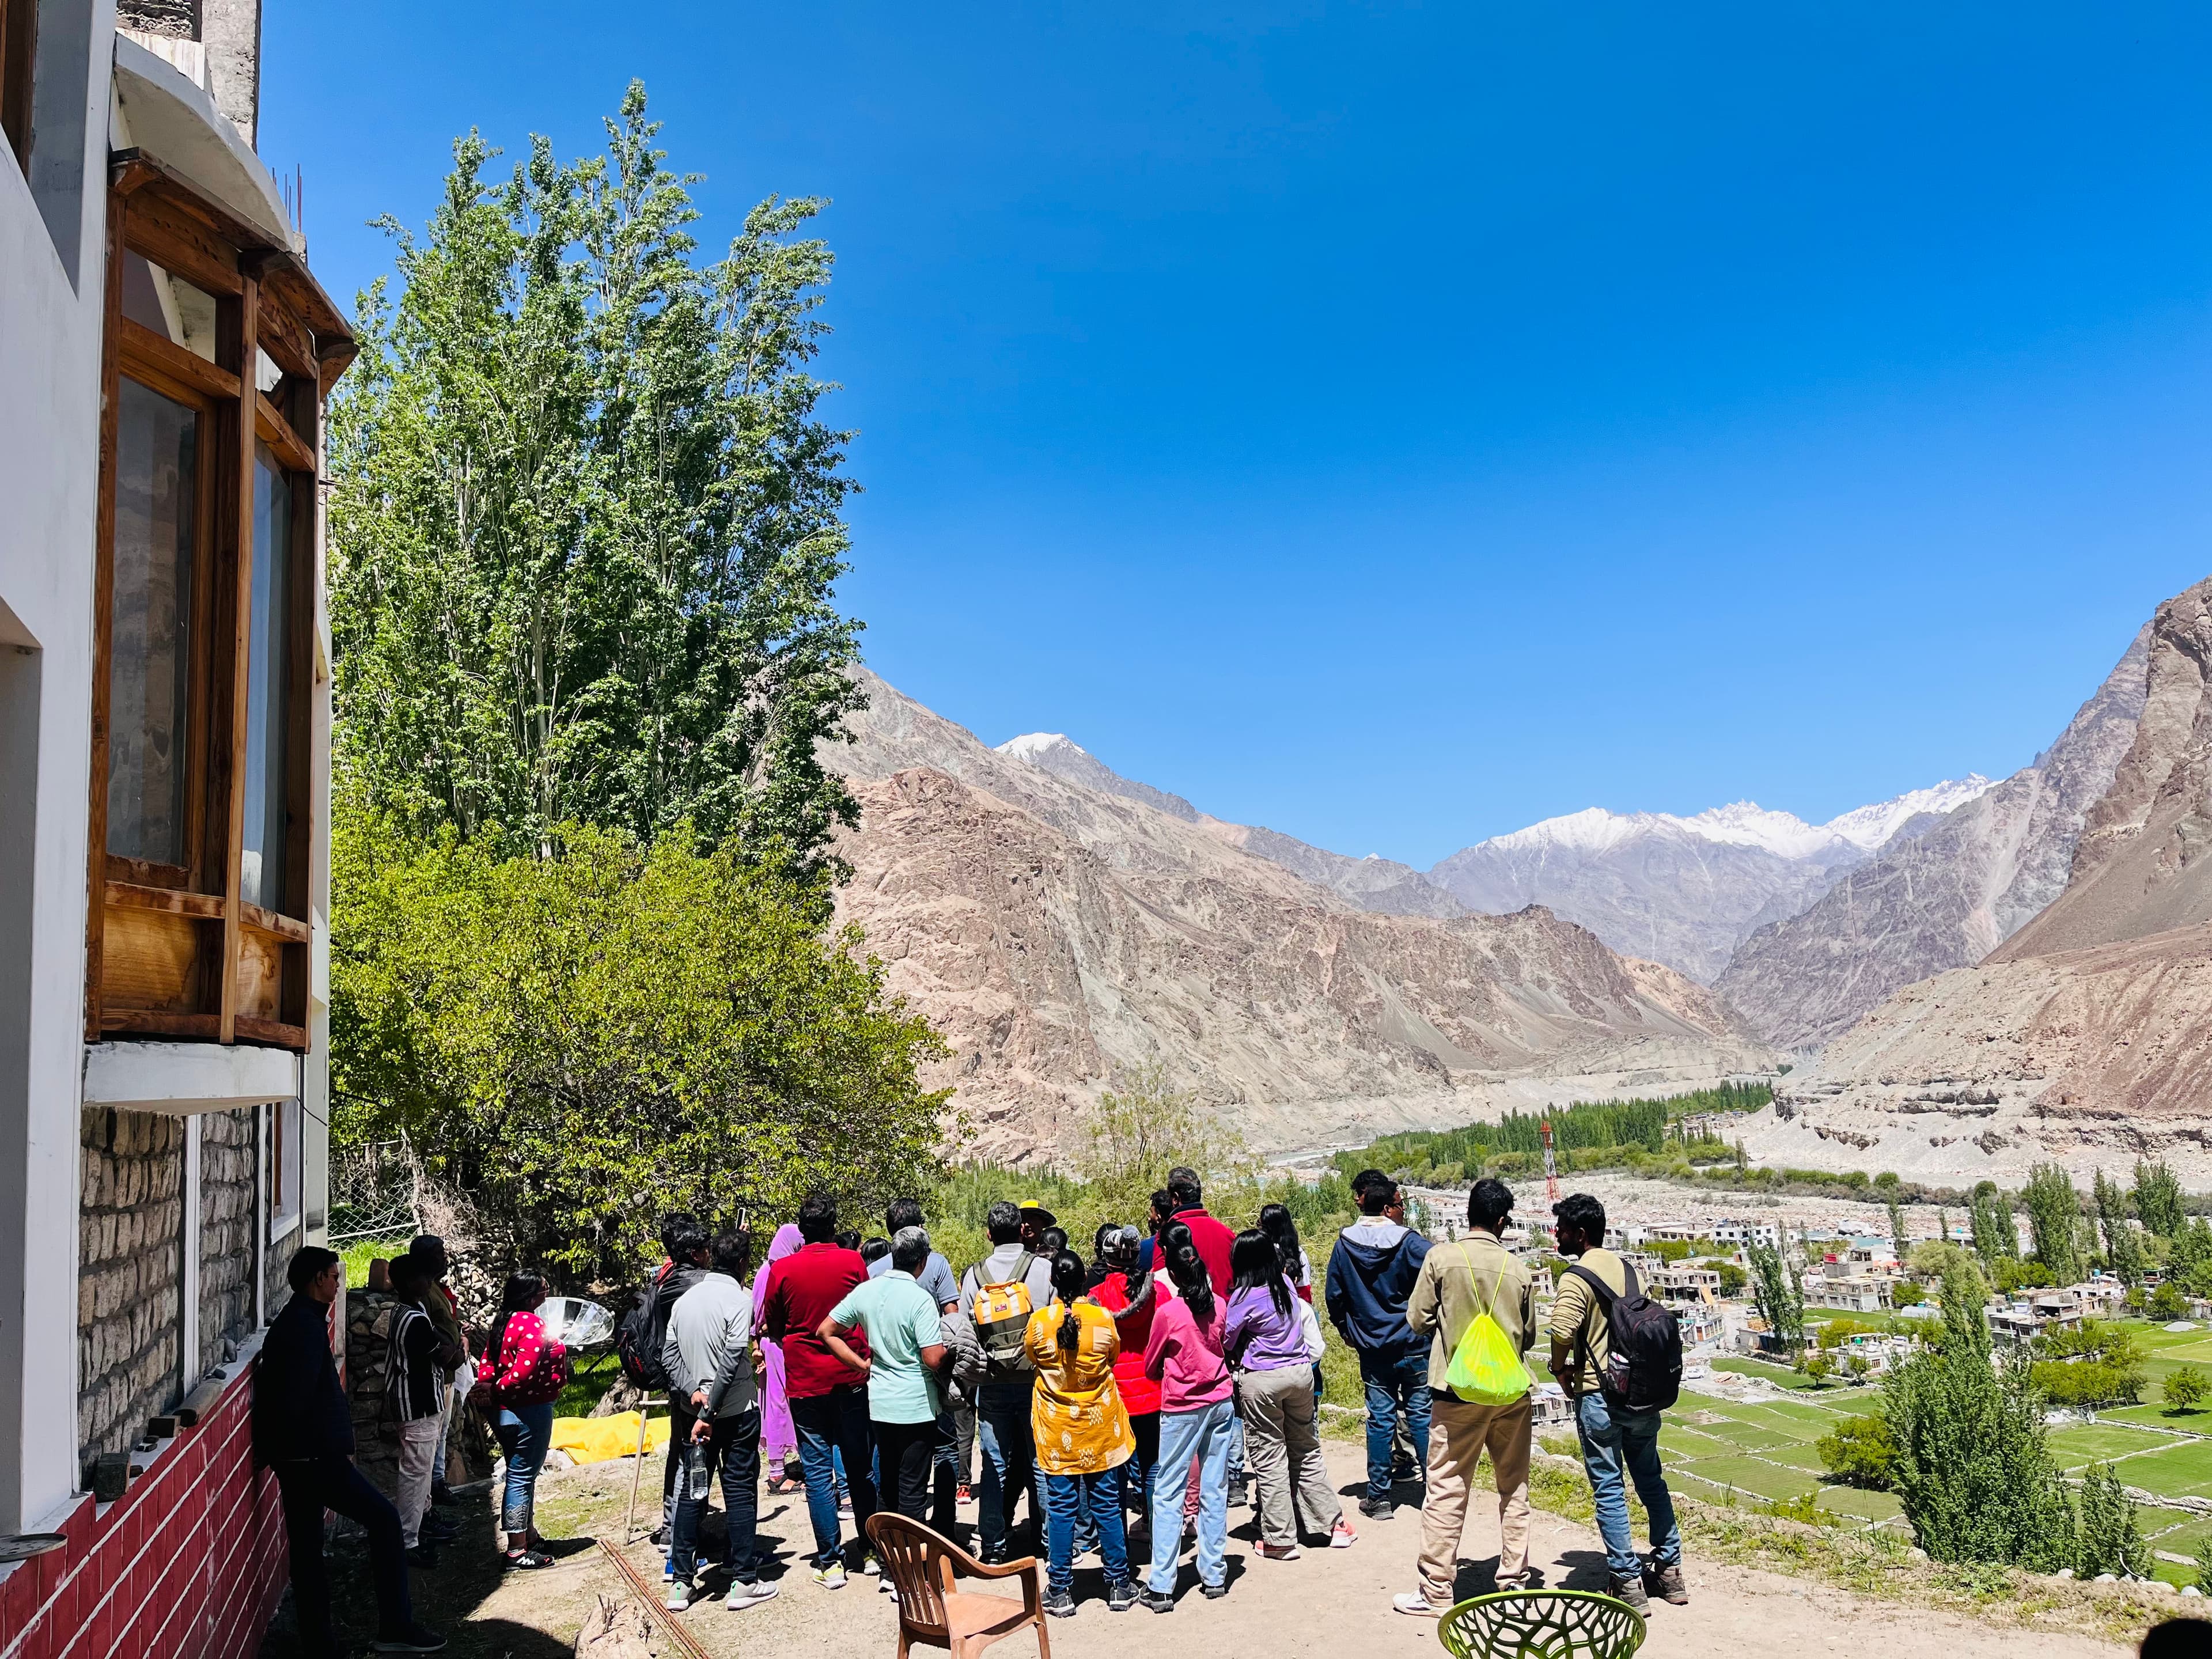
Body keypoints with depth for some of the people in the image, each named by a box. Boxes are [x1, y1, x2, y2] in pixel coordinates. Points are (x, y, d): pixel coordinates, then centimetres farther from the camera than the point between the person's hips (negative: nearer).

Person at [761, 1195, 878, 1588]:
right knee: (859, 1466, 13)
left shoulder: (782, 1270, -7)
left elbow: (773, 1329, 5)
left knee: (817, 1472, 4)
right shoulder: (853, 1261, -6)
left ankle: (830, 1562, 4)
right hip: (851, 1377, 1)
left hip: (806, 1382, -1)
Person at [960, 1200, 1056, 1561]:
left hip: (992, 1383, 1)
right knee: (1041, 1462, 9)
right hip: (1036, 1379, -1)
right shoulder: (1044, 1268, -6)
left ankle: (993, 1547, 11)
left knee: (995, 1465, 8)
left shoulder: (973, 1276, 1)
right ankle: (1049, 1540, 15)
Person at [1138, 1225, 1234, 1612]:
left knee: (1167, 1494, 1)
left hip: (1181, 1409, -5)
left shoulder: (1167, 1312, -15)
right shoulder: (1218, 1306, -3)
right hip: (1221, 1401, 5)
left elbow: (1151, 1366, 0)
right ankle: (1214, 1577, 16)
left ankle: (1161, 1588, 0)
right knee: (1214, 1490, 11)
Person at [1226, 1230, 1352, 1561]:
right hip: (1301, 1372, 6)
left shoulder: (1244, 1296, -14)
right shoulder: (1285, 1284, 3)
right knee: (1307, 1452, 17)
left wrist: (1238, 1360, 15)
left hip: (1262, 1381, -6)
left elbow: (1226, 1340, -5)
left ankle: (1279, 1539, 9)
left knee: (1269, 1459, 4)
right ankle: (1333, 1523, 20)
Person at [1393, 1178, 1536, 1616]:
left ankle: (1437, 1591, 6)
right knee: (1514, 1487, 15)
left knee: (1446, 1490, 3)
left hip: (1459, 1390, -3)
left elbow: (1418, 1320, -2)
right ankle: (1515, 1581, 21)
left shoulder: (1442, 1257, -8)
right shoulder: (1518, 1269, -1)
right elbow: (1528, 1335, 9)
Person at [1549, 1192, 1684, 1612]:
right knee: (1650, 1479, 18)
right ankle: (1670, 1571, 24)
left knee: (1609, 1489, 1)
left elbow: (1563, 1331, -27)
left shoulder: (1576, 1278, -15)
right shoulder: (1626, 1268, 9)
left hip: (1599, 1397, -7)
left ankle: (1628, 1584, 4)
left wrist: (1561, 1369, -8)